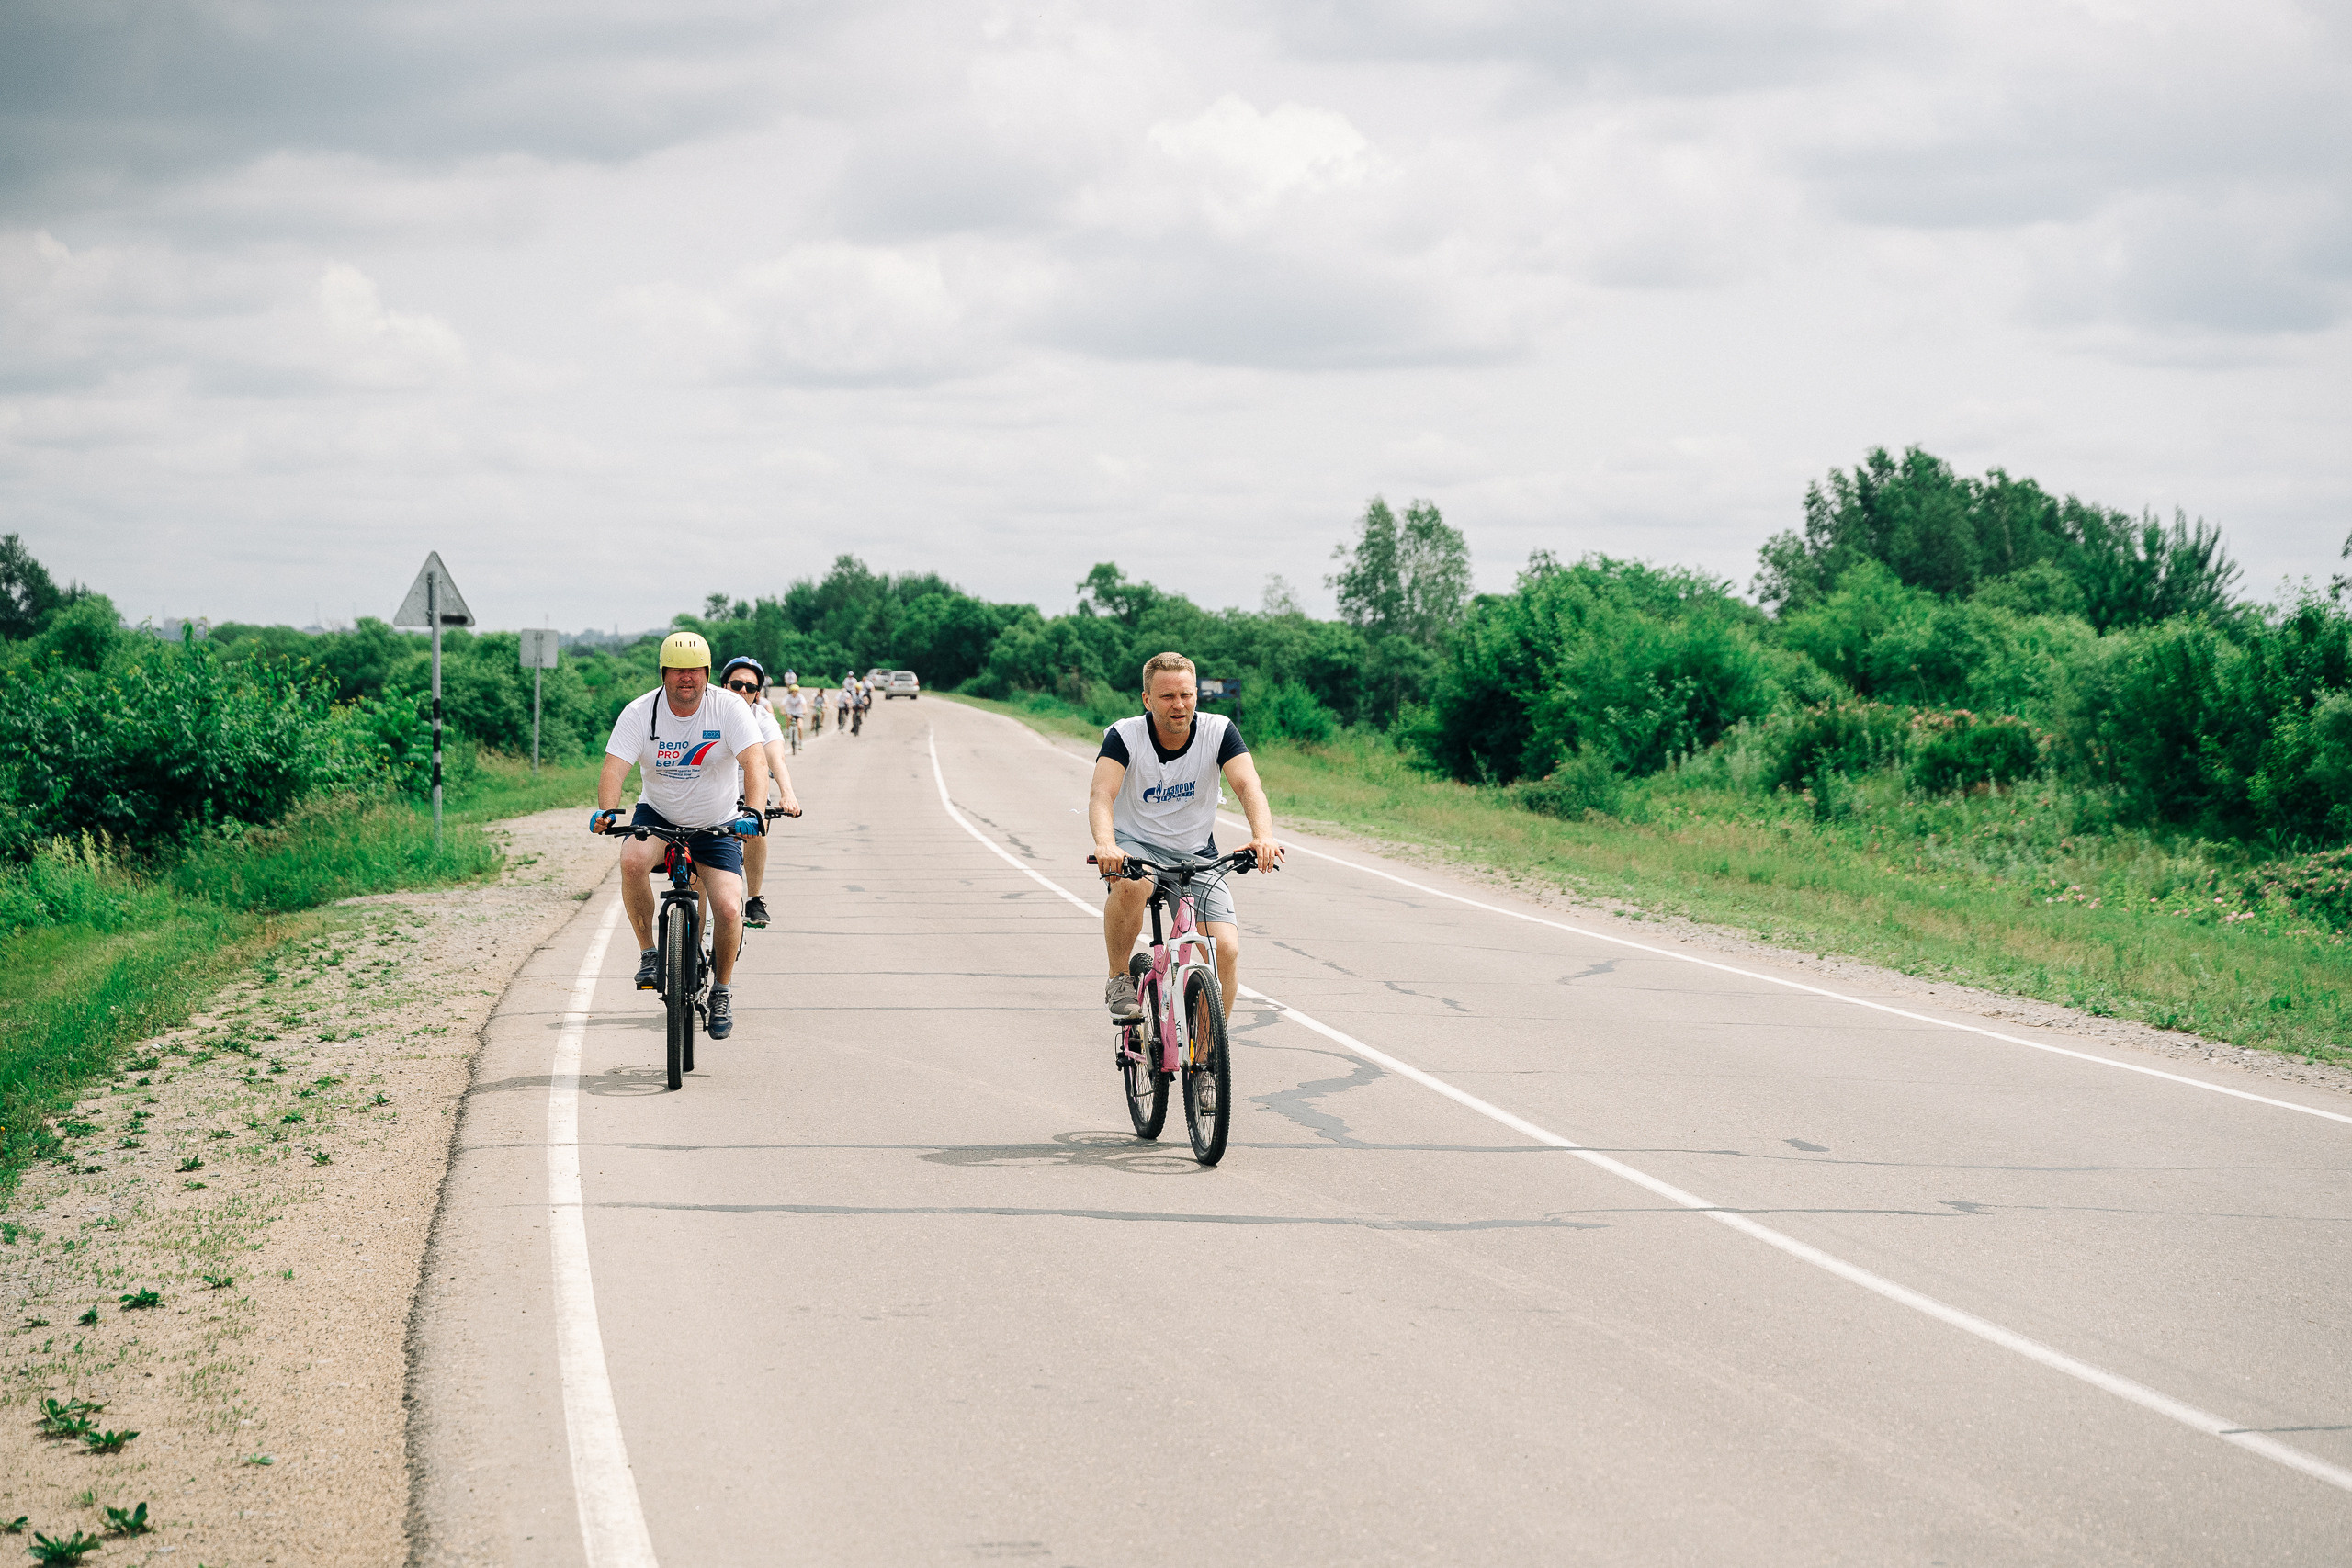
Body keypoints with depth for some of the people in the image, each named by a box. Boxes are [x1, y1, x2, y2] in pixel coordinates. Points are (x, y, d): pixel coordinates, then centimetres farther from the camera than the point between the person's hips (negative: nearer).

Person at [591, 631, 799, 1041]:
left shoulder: (728, 708, -15)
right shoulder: (639, 713, -14)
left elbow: (755, 761, -26)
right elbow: (614, 769, -21)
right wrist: (607, 811, -42)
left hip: (716, 825, 0)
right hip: (657, 817, 0)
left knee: (728, 909, -17)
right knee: (633, 859, -34)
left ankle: (722, 989, 11)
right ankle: (648, 951, -13)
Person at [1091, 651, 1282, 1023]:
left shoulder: (1219, 731, -11)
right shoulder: (1125, 735, -15)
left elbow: (1248, 787, -24)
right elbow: (1102, 794, -28)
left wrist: (1263, 838, -46)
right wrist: (1105, 844, -51)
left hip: (1196, 855, 2)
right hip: (1136, 846, -2)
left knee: (1226, 950, -16)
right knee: (1130, 885, -38)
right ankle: (1119, 979, -13)